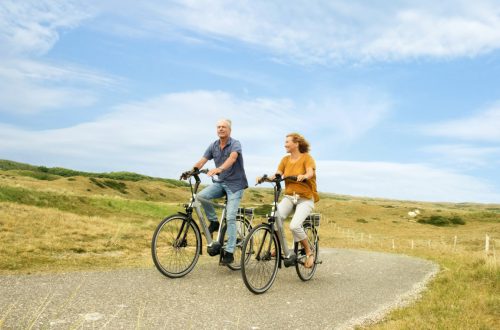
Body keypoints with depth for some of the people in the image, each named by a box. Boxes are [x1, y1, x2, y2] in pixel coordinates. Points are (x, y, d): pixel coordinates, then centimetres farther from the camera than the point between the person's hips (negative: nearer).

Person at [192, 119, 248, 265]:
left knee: (230, 217, -13)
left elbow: (232, 158, -32)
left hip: (235, 184, -5)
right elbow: (202, 161, -2)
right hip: (221, 182, 5)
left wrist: (219, 169, -50)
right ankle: (214, 221, 1)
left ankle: (229, 252, -6)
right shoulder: (213, 146, 6)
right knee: (201, 195, -22)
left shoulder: (235, 144, -11)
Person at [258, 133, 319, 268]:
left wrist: (303, 176, -46)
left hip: (305, 198, -4)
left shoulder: (307, 157, -5)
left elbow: (310, 172, -23)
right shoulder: (285, 159, 9)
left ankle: (309, 252, -1)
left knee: (294, 225, -25)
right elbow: (277, 175, -1)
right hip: (289, 197, 4)